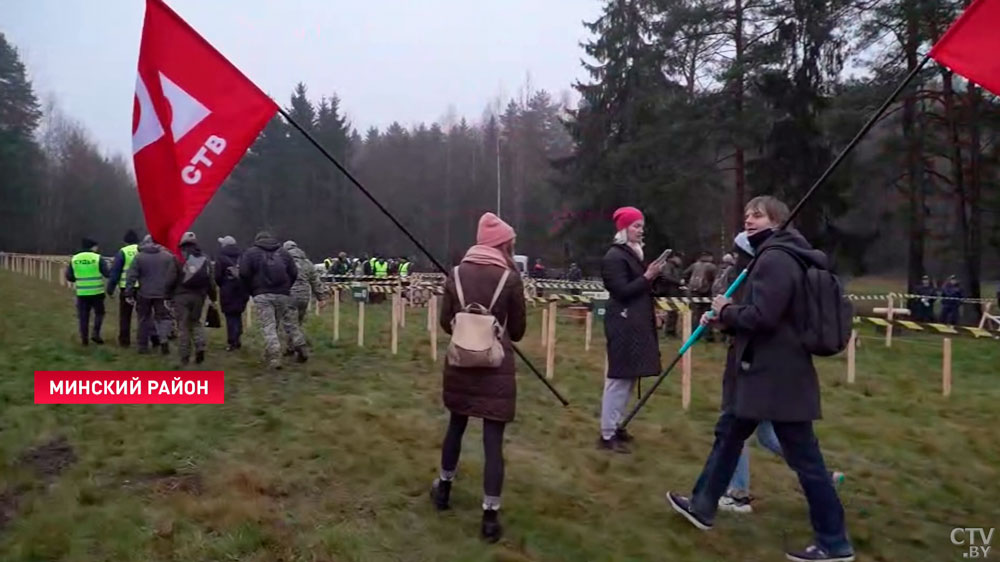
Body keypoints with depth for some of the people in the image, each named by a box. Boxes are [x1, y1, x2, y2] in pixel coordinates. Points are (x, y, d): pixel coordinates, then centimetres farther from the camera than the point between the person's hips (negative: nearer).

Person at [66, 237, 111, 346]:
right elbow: (107, 274, -8)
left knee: (83, 316, 9)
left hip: (82, 293, 3)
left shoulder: (74, 259, 3)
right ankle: (95, 334, 2)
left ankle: (84, 339, 11)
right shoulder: (97, 258, -8)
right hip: (97, 292, -3)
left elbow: (69, 277, 6)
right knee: (99, 312, 14)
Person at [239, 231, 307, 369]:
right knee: (290, 324, 15)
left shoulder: (250, 253, 6)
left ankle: (274, 358, -13)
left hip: (262, 295, -3)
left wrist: (252, 291, 7)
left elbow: (244, 274, -4)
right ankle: (301, 350, 19)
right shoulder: (283, 252, 16)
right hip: (283, 295, 3)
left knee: (268, 328, -5)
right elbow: (294, 273, 8)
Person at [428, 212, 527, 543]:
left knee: (456, 426, 23)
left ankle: (443, 489, 41)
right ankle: (490, 517, 7)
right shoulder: (510, 278, -7)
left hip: (460, 362, 4)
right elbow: (517, 330, 0)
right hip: (497, 366, -4)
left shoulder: (457, 274, 1)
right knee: (493, 440, 2)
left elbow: (445, 322, 5)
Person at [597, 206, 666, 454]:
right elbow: (622, 291, -18)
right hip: (623, 325, -10)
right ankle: (607, 435, -2)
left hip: (636, 323, 10)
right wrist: (647, 276, -20)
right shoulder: (614, 256, -11)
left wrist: (651, 276, 5)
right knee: (619, 378, -8)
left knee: (629, 377, 12)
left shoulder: (633, 253, 17)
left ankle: (615, 425, 22)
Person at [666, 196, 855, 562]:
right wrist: (725, 319, 6)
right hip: (764, 371, 11)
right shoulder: (774, 257, 17)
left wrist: (726, 310, -9)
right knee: (729, 433, 19)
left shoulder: (775, 259, -19)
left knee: (803, 458, -1)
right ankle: (703, 506, 31)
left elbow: (761, 316, -27)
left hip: (778, 376, -11)